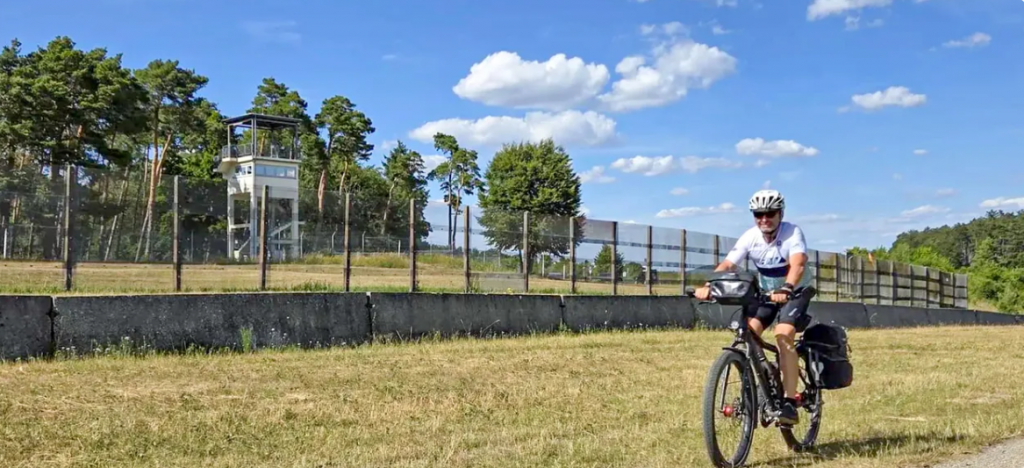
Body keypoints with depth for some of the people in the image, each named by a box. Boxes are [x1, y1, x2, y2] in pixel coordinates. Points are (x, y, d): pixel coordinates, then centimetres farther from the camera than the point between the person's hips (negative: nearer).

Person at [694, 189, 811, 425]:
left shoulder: (792, 233, -24)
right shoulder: (750, 237, -15)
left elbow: (798, 263, -42)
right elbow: (727, 264, -25)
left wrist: (786, 289, -60)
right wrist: (707, 285, -43)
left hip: (794, 292, -4)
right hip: (764, 291, 4)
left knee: (783, 335, -26)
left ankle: (790, 403, -22)